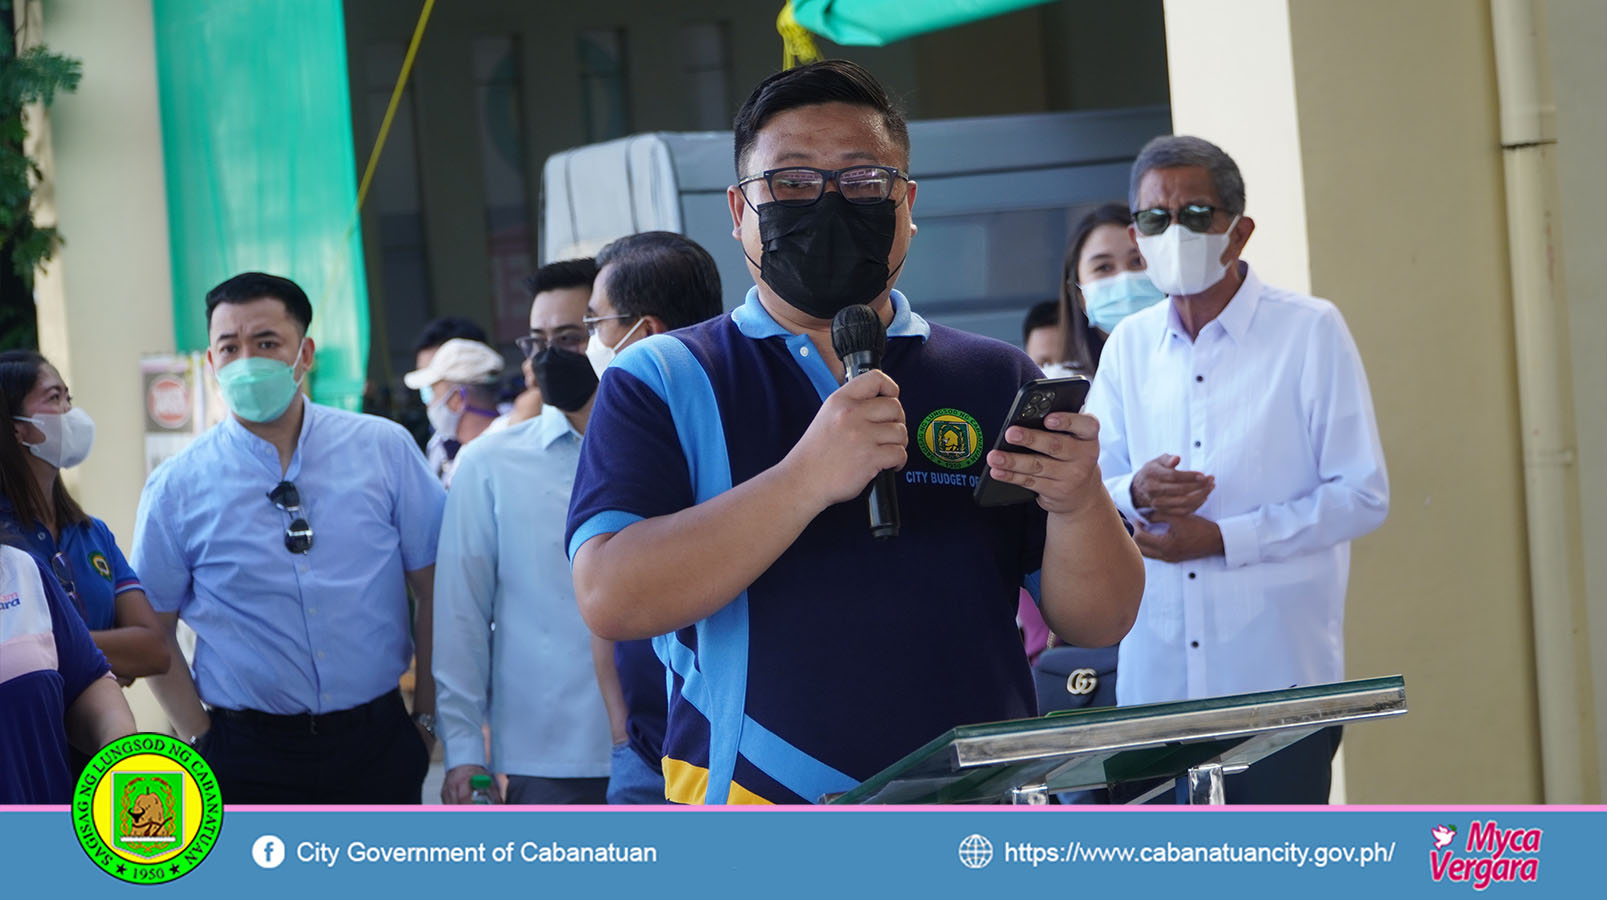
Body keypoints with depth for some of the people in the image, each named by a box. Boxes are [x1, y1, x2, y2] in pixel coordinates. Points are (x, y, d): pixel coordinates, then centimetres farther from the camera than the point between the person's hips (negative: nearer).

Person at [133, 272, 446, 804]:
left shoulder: (386, 450, 0)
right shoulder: (176, 488, -1)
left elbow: (435, 590, 3)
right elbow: (153, 632, 4)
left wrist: (426, 717, 0)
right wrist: (203, 743, -2)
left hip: (377, 743, 1)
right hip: (248, 755, -1)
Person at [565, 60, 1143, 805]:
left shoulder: (996, 381, 16)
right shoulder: (659, 383, 9)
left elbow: (1101, 623, 11)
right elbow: (612, 599, -7)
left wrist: (1078, 503, -11)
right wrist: (808, 479, -18)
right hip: (759, 827, -2)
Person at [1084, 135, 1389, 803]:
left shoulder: (1309, 331, 0)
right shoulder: (1128, 346, 13)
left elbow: (1362, 496, -4)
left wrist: (1222, 537, -12)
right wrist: (1135, 494, -10)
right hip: (1155, 681, 4)